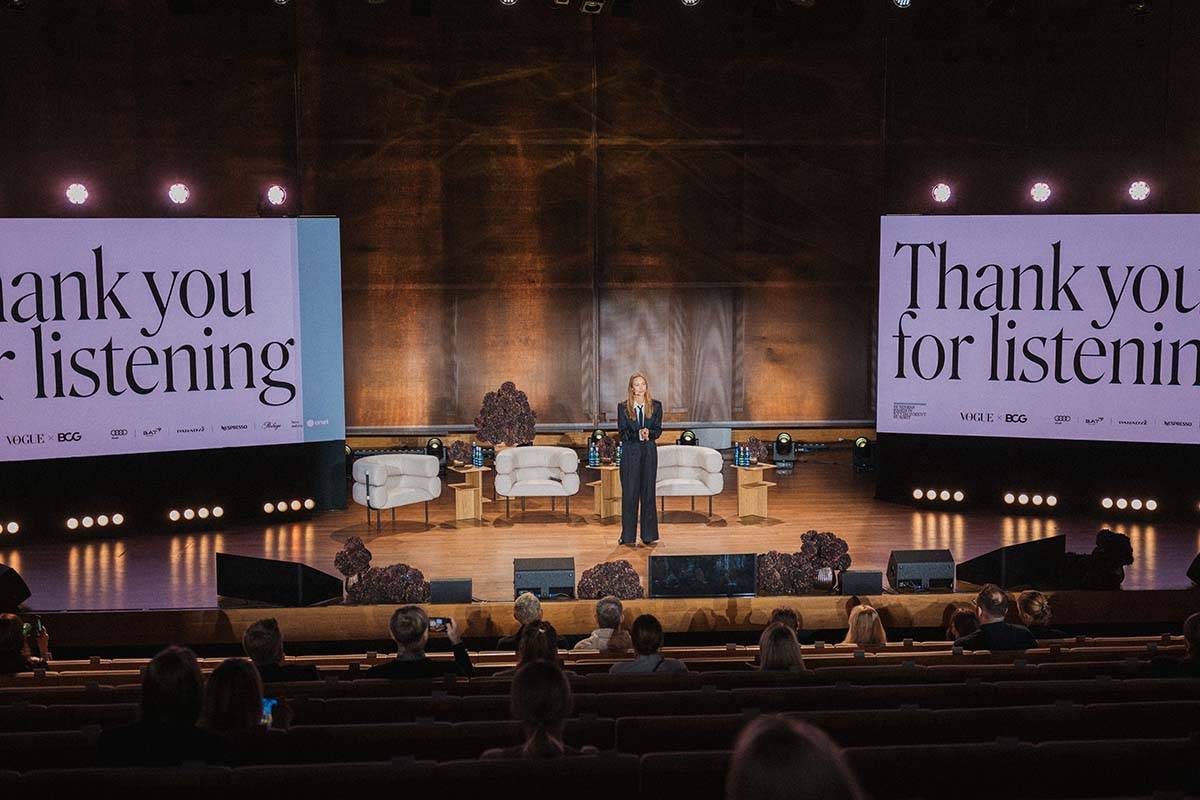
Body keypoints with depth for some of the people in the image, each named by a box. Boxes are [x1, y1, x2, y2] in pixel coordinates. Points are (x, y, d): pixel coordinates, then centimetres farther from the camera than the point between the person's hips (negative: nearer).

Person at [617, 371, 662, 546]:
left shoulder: (655, 406, 6)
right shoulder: (623, 407, 0)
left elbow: (658, 430, 3)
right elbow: (622, 432, -5)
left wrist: (648, 433, -19)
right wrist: (638, 434, -23)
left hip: (649, 452, 2)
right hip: (630, 453, -2)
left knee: (648, 492, 5)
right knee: (630, 493, -2)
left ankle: (649, 535, 11)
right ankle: (628, 537, 1)